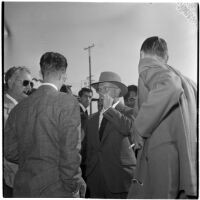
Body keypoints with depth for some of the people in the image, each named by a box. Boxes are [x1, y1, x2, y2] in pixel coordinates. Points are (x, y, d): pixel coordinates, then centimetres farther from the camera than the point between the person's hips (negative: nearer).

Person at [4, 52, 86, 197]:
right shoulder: (68, 102, -12)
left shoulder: (19, 107, 3)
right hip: (56, 190, -5)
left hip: (23, 189, 5)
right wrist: (74, 187, -5)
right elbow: (70, 153, -17)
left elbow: (10, 153, 6)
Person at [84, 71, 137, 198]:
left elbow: (129, 127, -23)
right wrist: (88, 176, 13)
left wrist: (109, 108, -12)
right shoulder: (92, 119, 16)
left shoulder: (128, 112, 1)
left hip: (119, 180, -4)